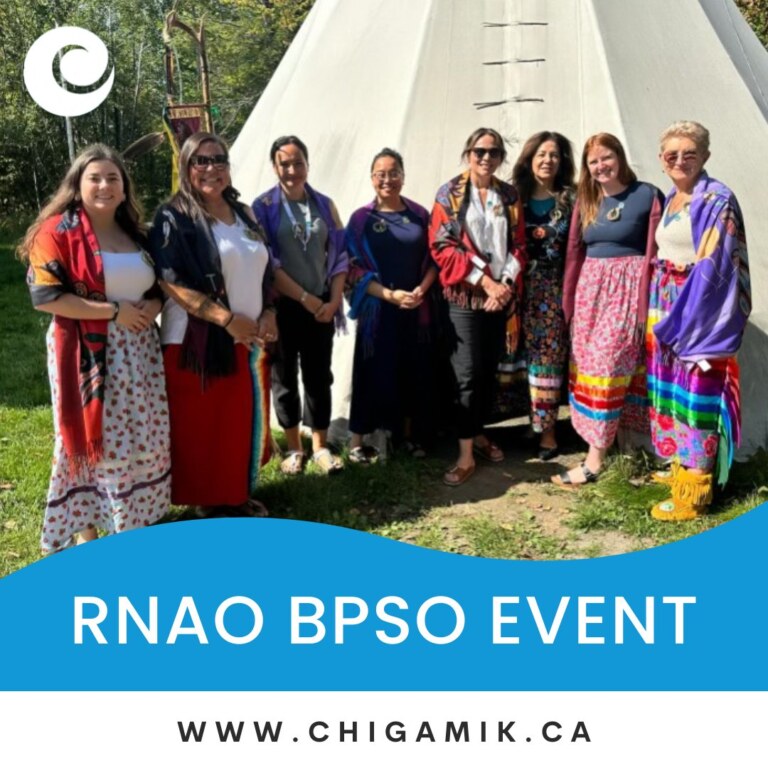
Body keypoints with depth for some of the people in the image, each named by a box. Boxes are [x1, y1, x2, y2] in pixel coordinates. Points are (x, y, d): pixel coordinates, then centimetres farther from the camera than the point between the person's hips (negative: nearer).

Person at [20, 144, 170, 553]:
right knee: (92, 441, 0)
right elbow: (44, 295, -17)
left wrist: (153, 305, -2)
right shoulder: (57, 231, -8)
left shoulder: (134, 233, 13)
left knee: (144, 440, 10)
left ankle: (137, 521, 26)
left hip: (137, 354, 6)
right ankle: (87, 530, 15)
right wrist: (113, 311, -18)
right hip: (88, 356, -6)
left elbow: (157, 285, 23)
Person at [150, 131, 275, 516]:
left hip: (250, 340, 7)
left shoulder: (243, 214, 13)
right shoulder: (174, 217, -9)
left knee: (246, 421, 13)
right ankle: (208, 501, 16)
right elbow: (171, 282, -17)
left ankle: (239, 494, 28)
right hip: (199, 341, -7)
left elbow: (262, 271, 18)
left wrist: (268, 313, 0)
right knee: (202, 425, 1)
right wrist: (226, 318, -21)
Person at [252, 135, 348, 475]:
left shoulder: (324, 205, 7)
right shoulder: (264, 207, -4)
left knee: (319, 377, 8)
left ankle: (320, 446, 20)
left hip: (322, 307, 3)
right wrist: (306, 298, -13)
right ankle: (294, 448, 21)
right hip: (282, 307, -2)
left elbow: (339, 255, 7)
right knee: (284, 377, 7)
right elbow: (266, 262, -11)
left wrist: (333, 300, -5)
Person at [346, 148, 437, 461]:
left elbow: (433, 259, 7)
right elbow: (353, 268, -6)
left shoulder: (419, 215, 6)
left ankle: (409, 433, 25)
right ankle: (357, 440, 11)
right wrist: (390, 294, -16)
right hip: (378, 309, -3)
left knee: (413, 371, 8)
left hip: (416, 308, 3)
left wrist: (422, 289, -11)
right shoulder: (361, 218, -2)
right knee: (374, 372, 0)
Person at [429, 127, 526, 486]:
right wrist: (485, 281, -14)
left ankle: (477, 433, 27)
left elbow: (518, 246, 9)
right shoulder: (450, 194, 0)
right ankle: (466, 454, -4)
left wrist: (505, 285, -7)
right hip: (464, 296, -4)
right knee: (468, 374, -8)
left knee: (489, 371, 10)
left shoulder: (509, 196, 10)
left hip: (501, 295, 4)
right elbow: (442, 247, -8)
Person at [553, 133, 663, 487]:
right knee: (588, 364, 6)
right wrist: (569, 299, 10)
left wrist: (648, 299, -12)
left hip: (627, 288, -6)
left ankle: (594, 460, -5)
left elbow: (653, 253, -6)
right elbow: (574, 251, 12)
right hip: (590, 287, 6)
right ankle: (607, 435, 19)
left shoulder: (647, 196, -4)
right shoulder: (585, 200, 11)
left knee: (607, 364, -9)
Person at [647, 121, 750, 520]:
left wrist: (683, 321, -19)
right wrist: (660, 315, 12)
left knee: (695, 394, -5)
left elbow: (715, 267, -17)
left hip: (699, 313, -8)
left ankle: (693, 491, 2)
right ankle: (681, 466, 30)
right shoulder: (670, 199, 14)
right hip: (665, 310, 9)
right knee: (670, 389, 15)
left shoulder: (717, 201, -11)